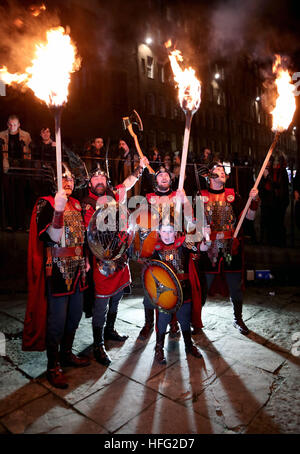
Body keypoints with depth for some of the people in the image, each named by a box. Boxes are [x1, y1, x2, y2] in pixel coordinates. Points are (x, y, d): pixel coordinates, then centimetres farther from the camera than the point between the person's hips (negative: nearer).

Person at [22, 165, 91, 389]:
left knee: (75, 314, 16)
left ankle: (66, 353, 35)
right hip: (58, 270, -7)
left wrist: (85, 260, 16)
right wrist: (58, 210, -34)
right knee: (57, 318, 0)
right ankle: (53, 366, 18)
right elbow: (54, 238, -21)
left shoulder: (76, 204, 13)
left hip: (77, 269, 7)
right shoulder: (45, 204, -9)